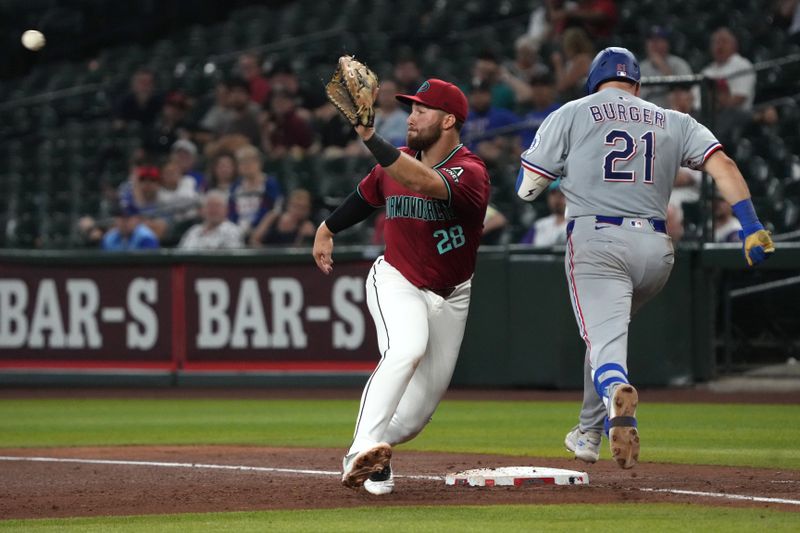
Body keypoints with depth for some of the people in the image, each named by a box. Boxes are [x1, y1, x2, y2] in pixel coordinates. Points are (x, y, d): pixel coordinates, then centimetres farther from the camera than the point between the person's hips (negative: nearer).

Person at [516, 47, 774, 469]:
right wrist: (751, 226, -6)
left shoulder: (570, 115, 10)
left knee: (604, 338, -16)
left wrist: (564, 172, 29)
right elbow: (722, 164, 2)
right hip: (655, 248, 4)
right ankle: (588, 432, 32)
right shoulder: (673, 122, 17)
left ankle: (616, 392, -51)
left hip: (595, 240, -4)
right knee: (610, 327, 28)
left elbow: (526, 187, 8)